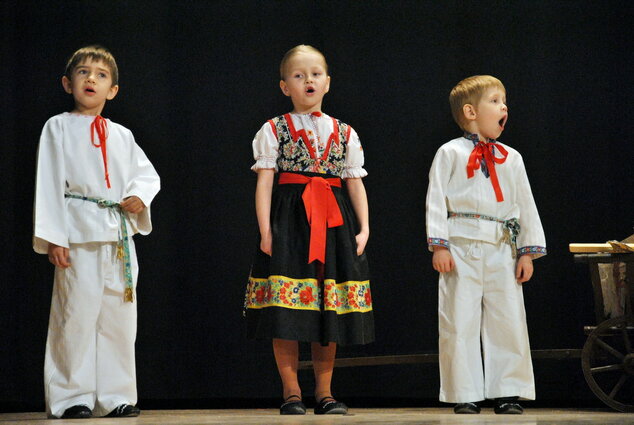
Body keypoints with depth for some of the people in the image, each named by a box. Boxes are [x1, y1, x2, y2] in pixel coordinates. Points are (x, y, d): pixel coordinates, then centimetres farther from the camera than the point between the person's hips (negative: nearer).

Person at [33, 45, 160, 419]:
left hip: (119, 234, 4)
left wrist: (139, 196, -2)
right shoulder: (59, 128, 5)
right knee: (77, 314, -6)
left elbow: (148, 173, 22)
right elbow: (49, 183, -1)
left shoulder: (122, 135, 16)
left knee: (119, 317, 4)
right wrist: (52, 237, -9)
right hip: (79, 234, -4)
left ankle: (116, 395, 11)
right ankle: (72, 397, 0)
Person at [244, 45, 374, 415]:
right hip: (289, 219, -3)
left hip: (333, 223, 3)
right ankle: (292, 392, 2)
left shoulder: (345, 133, 13)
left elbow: (356, 183, 11)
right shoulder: (274, 130, 5)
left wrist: (364, 228, 0)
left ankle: (324, 392, 11)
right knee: (286, 313, -7)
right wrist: (265, 230, -11)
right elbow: (264, 182, -1)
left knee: (330, 311, 3)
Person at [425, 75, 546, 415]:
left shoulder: (511, 158, 14)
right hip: (461, 249, -3)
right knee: (460, 322, -2)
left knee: (508, 320, 2)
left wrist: (527, 252, 8)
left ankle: (507, 392, 11)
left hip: (502, 250, 3)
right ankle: (465, 395, 7)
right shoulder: (450, 154, 3)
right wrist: (439, 246, -9)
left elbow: (526, 205, 14)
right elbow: (436, 200, -1)